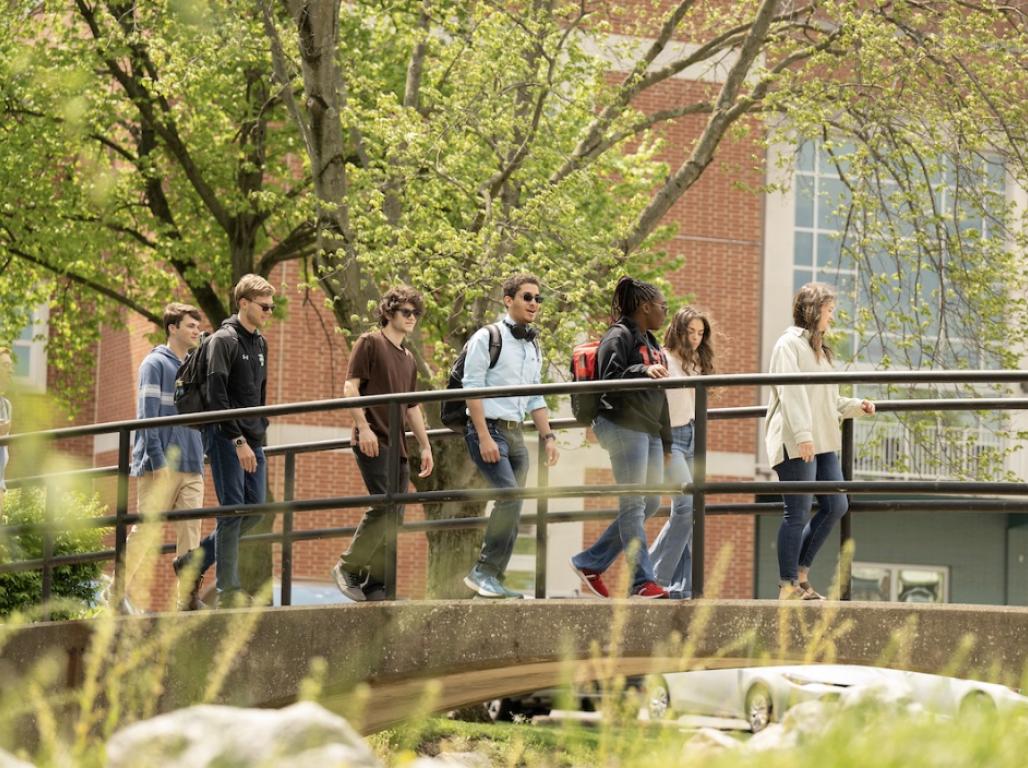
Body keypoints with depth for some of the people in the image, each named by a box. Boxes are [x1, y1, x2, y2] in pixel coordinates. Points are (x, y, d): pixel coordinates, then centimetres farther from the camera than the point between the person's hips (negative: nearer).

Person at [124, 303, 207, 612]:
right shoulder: (156, 364, -2)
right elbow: (147, 415, -10)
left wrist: (200, 459, 16)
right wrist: (158, 460, -17)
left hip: (191, 467, 7)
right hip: (161, 464, -7)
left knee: (190, 530, -1)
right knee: (145, 528, -5)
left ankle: (188, 596, -3)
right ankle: (120, 591, 3)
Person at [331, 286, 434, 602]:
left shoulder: (408, 359, 22)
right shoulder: (370, 343, 0)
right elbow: (350, 387, -8)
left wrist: (426, 446, 22)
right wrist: (363, 426, -18)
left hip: (397, 445, 8)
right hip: (373, 441, -8)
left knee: (394, 516, 3)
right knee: (384, 506, -19)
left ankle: (377, 584, 6)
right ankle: (348, 568, -9)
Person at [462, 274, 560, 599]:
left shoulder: (533, 348, 18)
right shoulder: (487, 338, -5)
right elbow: (472, 388, -11)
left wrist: (548, 436, 10)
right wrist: (485, 437, -18)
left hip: (515, 433, 8)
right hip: (488, 428, -8)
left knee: (511, 510, 3)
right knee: (511, 495, -21)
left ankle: (494, 580, 8)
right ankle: (483, 572, -16)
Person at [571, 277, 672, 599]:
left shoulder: (649, 342, 23)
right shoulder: (619, 337, -6)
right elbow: (610, 379, -17)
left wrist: (665, 440, 27)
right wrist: (644, 371, -31)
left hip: (649, 430, 10)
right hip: (623, 426, -10)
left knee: (650, 503, 8)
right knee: (633, 504, -9)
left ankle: (590, 563, 15)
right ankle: (643, 581, -9)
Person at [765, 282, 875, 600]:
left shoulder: (818, 348, 24)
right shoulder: (790, 344, -5)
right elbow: (791, 392, -17)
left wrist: (856, 405, 15)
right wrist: (802, 434, -26)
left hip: (822, 442, 9)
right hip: (796, 443, -9)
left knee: (836, 506, 5)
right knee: (798, 512, -7)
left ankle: (801, 574, 14)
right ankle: (788, 586, -2)